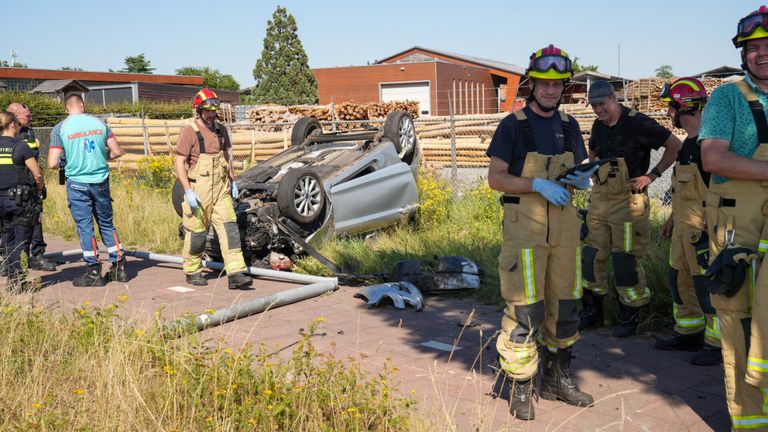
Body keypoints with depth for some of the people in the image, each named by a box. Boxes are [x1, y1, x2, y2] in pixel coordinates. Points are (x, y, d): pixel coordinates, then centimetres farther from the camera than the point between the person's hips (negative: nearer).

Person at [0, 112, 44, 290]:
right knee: (22, 240, 3)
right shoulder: (20, 146, -10)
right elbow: (37, 174, -10)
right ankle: (19, 280, 1)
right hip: (21, 199, -5)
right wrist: (40, 190, 8)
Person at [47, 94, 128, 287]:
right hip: (101, 182, 3)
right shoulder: (99, 123, 1)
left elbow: (52, 163, -10)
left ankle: (94, 272, 8)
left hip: (77, 183, -2)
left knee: (85, 227, 5)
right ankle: (119, 267, 16)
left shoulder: (60, 128, -6)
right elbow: (117, 152, 2)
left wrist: (65, 162, 12)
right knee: (107, 224, 14)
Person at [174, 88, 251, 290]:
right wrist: (188, 191, -18)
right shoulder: (189, 132, -9)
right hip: (199, 191, -5)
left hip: (221, 190, 5)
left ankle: (236, 274, -10)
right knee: (197, 232, 6)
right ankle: (192, 271, 26)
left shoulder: (220, 130, 9)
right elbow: (179, 163, -11)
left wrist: (232, 181, 20)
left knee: (229, 228, -6)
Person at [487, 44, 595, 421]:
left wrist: (582, 178, -4)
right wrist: (538, 184, -20)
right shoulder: (512, 126, -3)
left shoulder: (569, 126, 13)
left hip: (564, 224, 6)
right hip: (524, 224, -6)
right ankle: (521, 389, 7)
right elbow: (495, 178, -7)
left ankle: (557, 378, 26)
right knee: (524, 309, -5)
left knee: (564, 304, 12)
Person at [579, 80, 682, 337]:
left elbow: (675, 146, -9)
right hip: (600, 200, 7)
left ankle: (630, 316, 11)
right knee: (592, 256, 9)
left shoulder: (638, 123, -12)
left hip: (628, 200, -7)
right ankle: (592, 313, 21)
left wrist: (652, 175, -10)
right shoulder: (599, 126, 9)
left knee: (626, 261, -3)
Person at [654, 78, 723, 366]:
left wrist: (709, 227, -23)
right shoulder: (689, 143, 15)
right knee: (680, 278, 16)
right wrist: (673, 218, 24)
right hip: (684, 228, 10)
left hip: (703, 227, -10)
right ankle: (689, 332, 29)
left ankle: (717, 342, 6)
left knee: (706, 283, -5)